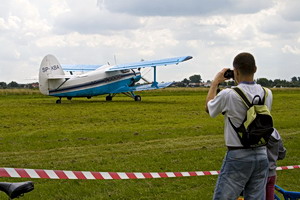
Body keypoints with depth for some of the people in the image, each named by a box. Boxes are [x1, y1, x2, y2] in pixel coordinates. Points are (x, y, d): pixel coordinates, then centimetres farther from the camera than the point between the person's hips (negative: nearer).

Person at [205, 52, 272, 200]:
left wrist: (215, 82, 16)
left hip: (238, 156, -5)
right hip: (262, 156, 5)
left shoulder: (228, 95, -16)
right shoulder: (267, 94, -1)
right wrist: (240, 82, 20)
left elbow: (209, 108, 5)